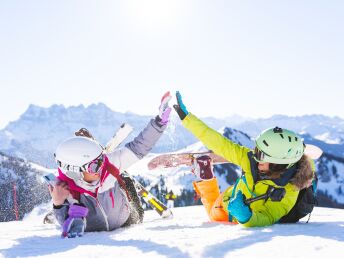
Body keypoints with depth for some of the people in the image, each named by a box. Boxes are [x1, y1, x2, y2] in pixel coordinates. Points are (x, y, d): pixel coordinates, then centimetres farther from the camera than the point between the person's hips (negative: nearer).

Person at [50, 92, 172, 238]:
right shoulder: (64, 191, -36)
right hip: (92, 233, -2)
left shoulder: (108, 163, -33)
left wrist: (159, 121, -30)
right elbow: (74, 230, -37)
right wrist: (58, 205, -55)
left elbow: (138, 147, -24)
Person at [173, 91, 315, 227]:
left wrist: (245, 217, -62)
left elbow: (267, 219, -40)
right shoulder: (252, 159, -32)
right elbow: (222, 144, -28)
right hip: (227, 201, 2)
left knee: (215, 216, 30)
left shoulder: (288, 193, -41)